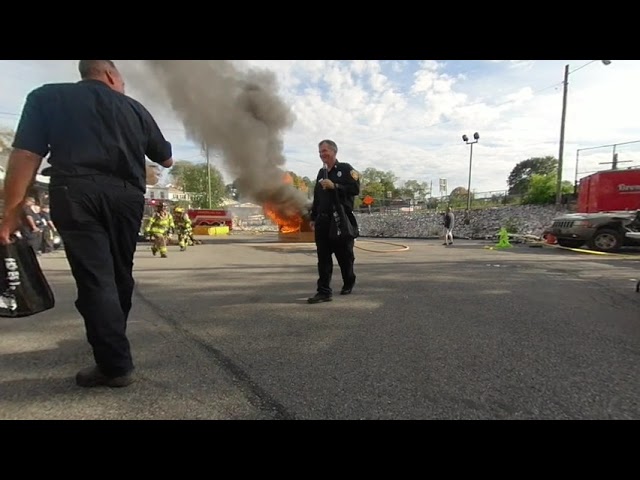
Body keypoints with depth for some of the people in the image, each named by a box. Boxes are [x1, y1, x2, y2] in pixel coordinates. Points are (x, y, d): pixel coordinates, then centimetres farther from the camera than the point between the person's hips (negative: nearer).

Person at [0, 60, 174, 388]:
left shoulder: (46, 96, 13)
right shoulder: (134, 108, 17)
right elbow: (166, 160, 25)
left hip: (76, 193, -2)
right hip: (126, 196, 3)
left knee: (94, 279, -4)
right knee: (119, 276, 15)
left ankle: (116, 365, -5)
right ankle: (112, 345, 32)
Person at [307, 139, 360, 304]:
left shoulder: (346, 169, -1)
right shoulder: (321, 173, 18)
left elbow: (355, 189, -13)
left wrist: (335, 186, -19)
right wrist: (312, 217, 16)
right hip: (323, 221, 5)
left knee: (344, 256, 8)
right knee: (323, 258, -1)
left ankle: (348, 284, 31)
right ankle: (324, 291, 1)